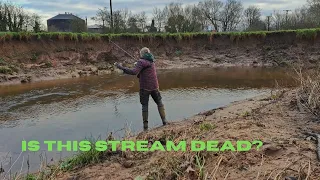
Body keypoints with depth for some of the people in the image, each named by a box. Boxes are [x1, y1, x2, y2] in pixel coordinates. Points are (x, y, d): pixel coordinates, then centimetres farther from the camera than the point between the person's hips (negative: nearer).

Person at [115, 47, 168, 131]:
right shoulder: (152, 62, 13)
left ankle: (145, 125, 5)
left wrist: (121, 67, -22)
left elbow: (134, 72, -25)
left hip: (145, 87, -5)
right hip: (154, 86, 5)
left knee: (145, 105, 5)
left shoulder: (141, 62, -11)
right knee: (159, 103, 18)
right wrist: (137, 65, 12)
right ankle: (164, 121, 13)